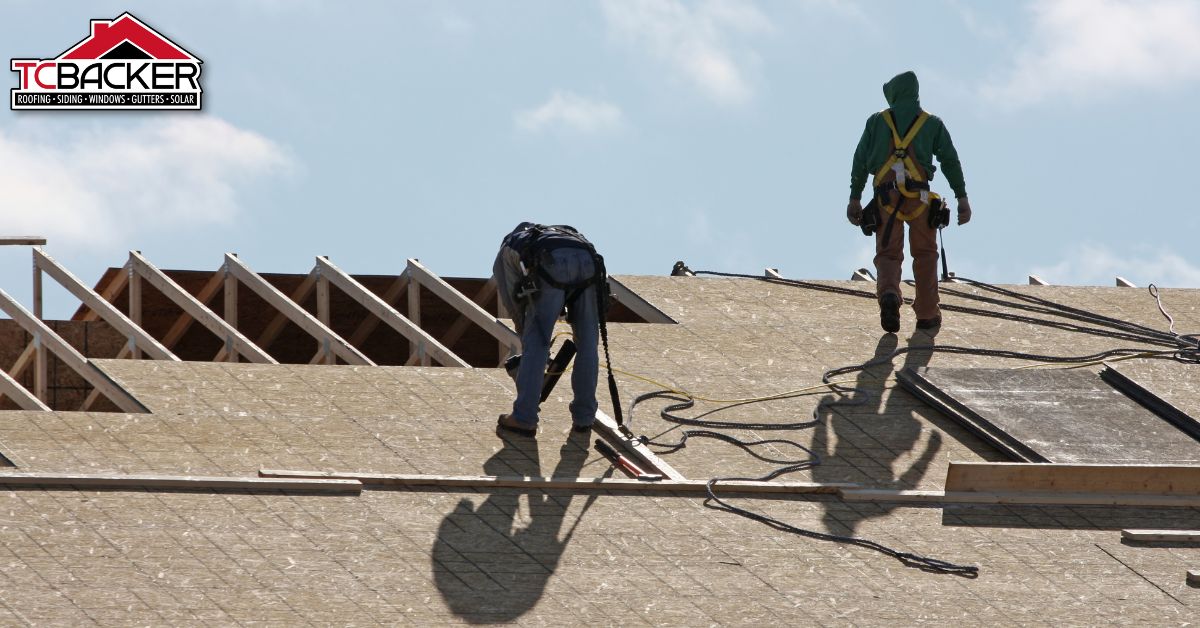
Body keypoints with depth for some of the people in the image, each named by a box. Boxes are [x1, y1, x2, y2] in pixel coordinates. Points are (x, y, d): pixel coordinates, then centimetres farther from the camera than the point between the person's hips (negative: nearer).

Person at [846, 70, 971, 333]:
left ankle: (889, 294, -26)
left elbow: (860, 161, 7)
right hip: (919, 196, 0)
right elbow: (950, 160, 3)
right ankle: (927, 314, 15)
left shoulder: (877, 121, 12)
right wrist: (962, 198, 2)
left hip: (885, 196, 0)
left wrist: (855, 198, 9)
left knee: (888, 254, 4)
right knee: (925, 254, 15)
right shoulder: (932, 123, 11)